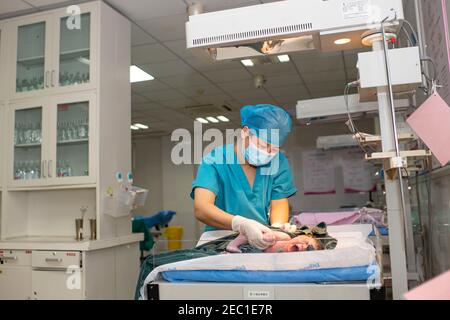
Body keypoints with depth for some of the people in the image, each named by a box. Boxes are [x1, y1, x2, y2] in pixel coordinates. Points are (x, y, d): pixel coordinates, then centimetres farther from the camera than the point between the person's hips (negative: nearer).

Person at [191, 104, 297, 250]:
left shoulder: (278, 162, 1)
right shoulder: (215, 160, -11)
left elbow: (279, 203, 1)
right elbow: (201, 209, -24)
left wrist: (277, 226, -23)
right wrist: (241, 225, -40)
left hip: (263, 242, 3)